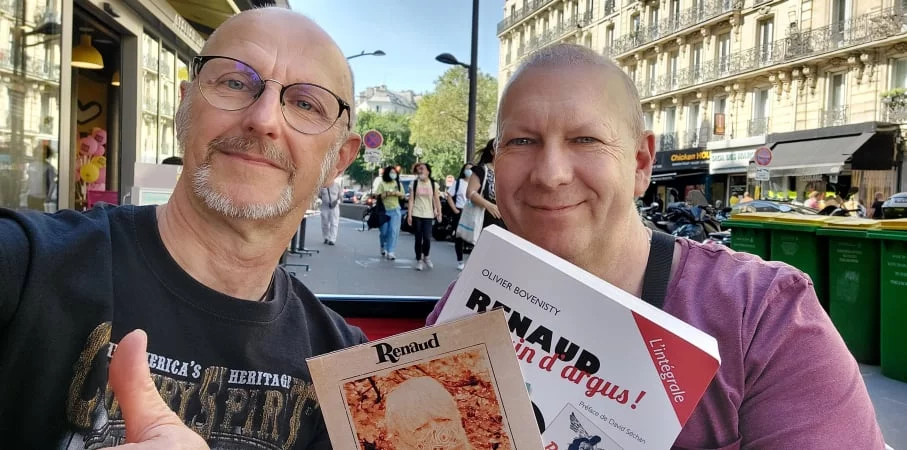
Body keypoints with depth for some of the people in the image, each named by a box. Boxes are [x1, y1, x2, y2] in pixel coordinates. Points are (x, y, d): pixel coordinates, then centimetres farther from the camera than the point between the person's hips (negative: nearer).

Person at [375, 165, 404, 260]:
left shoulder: (398, 183, 10)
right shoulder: (382, 184, 0)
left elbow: (403, 195, 13)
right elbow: (377, 196, -6)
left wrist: (397, 193, -7)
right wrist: (386, 194, -20)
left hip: (395, 210, 2)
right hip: (384, 210, -2)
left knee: (393, 231, -8)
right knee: (384, 231, 2)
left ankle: (391, 252, -8)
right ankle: (383, 247, 31)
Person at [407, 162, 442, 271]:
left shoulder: (434, 184, 5)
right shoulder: (414, 183, 2)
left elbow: (437, 200, 7)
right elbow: (411, 200, 0)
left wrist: (439, 213, 1)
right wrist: (409, 215, -6)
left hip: (428, 215, 0)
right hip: (416, 214, 0)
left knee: (427, 238, -10)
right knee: (418, 238, 2)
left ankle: (426, 256, 16)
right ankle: (419, 260, 15)